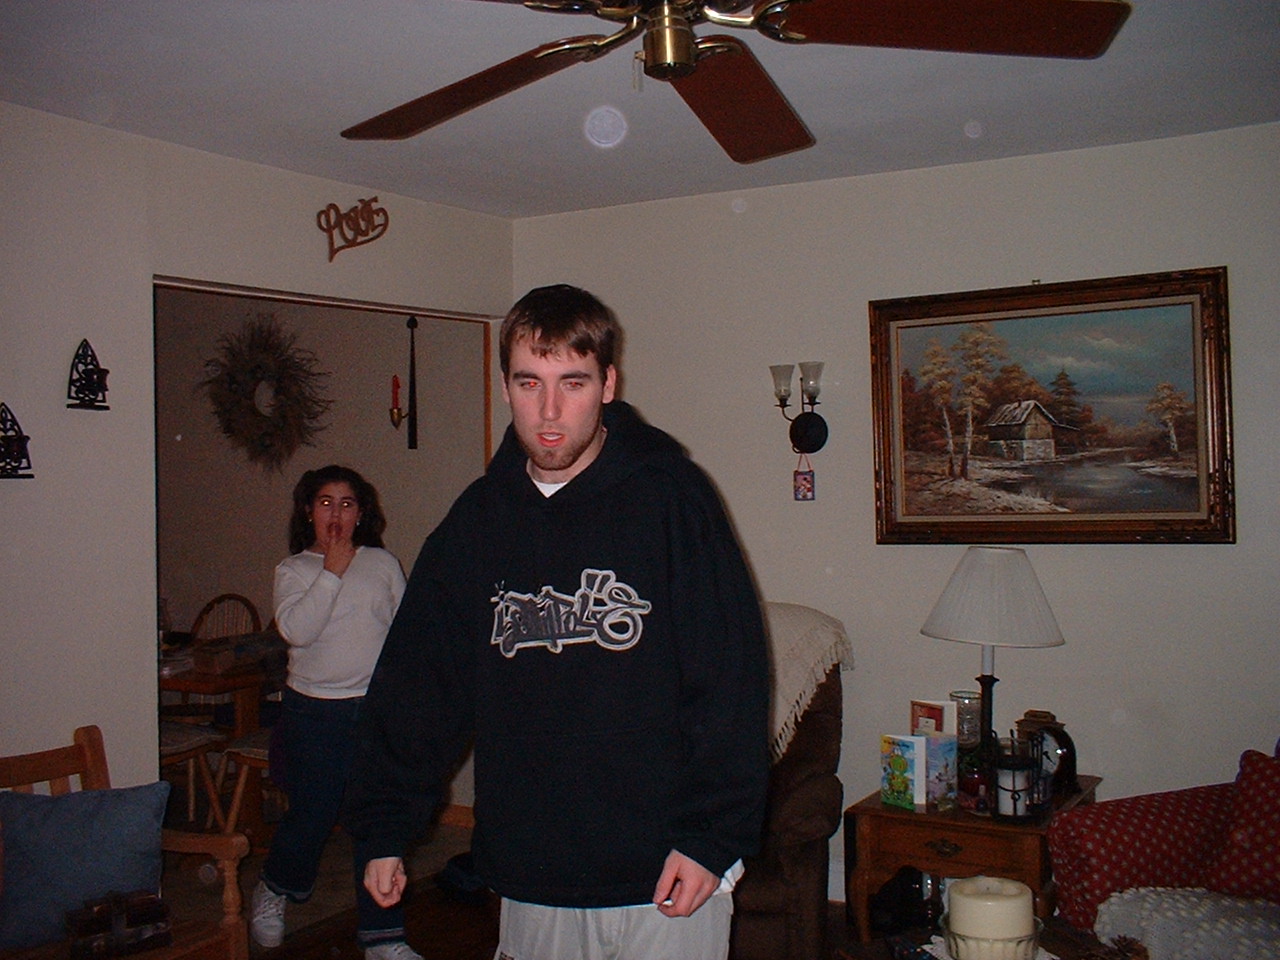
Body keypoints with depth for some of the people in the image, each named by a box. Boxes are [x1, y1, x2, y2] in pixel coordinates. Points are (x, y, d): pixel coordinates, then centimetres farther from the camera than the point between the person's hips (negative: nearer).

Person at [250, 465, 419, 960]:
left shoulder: (383, 564, 6)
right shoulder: (293, 570, 2)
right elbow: (296, 630, -16)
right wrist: (333, 571, -16)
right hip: (314, 711, -1)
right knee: (312, 814, 5)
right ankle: (273, 891, 36)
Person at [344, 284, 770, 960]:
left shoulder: (669, 495, -10)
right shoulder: (478, 518, 3)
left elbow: (731, 678, -11)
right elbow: (415, 682, 8)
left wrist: (712, 835, -14)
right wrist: (383, 830, 8)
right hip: (529, 878, 4)